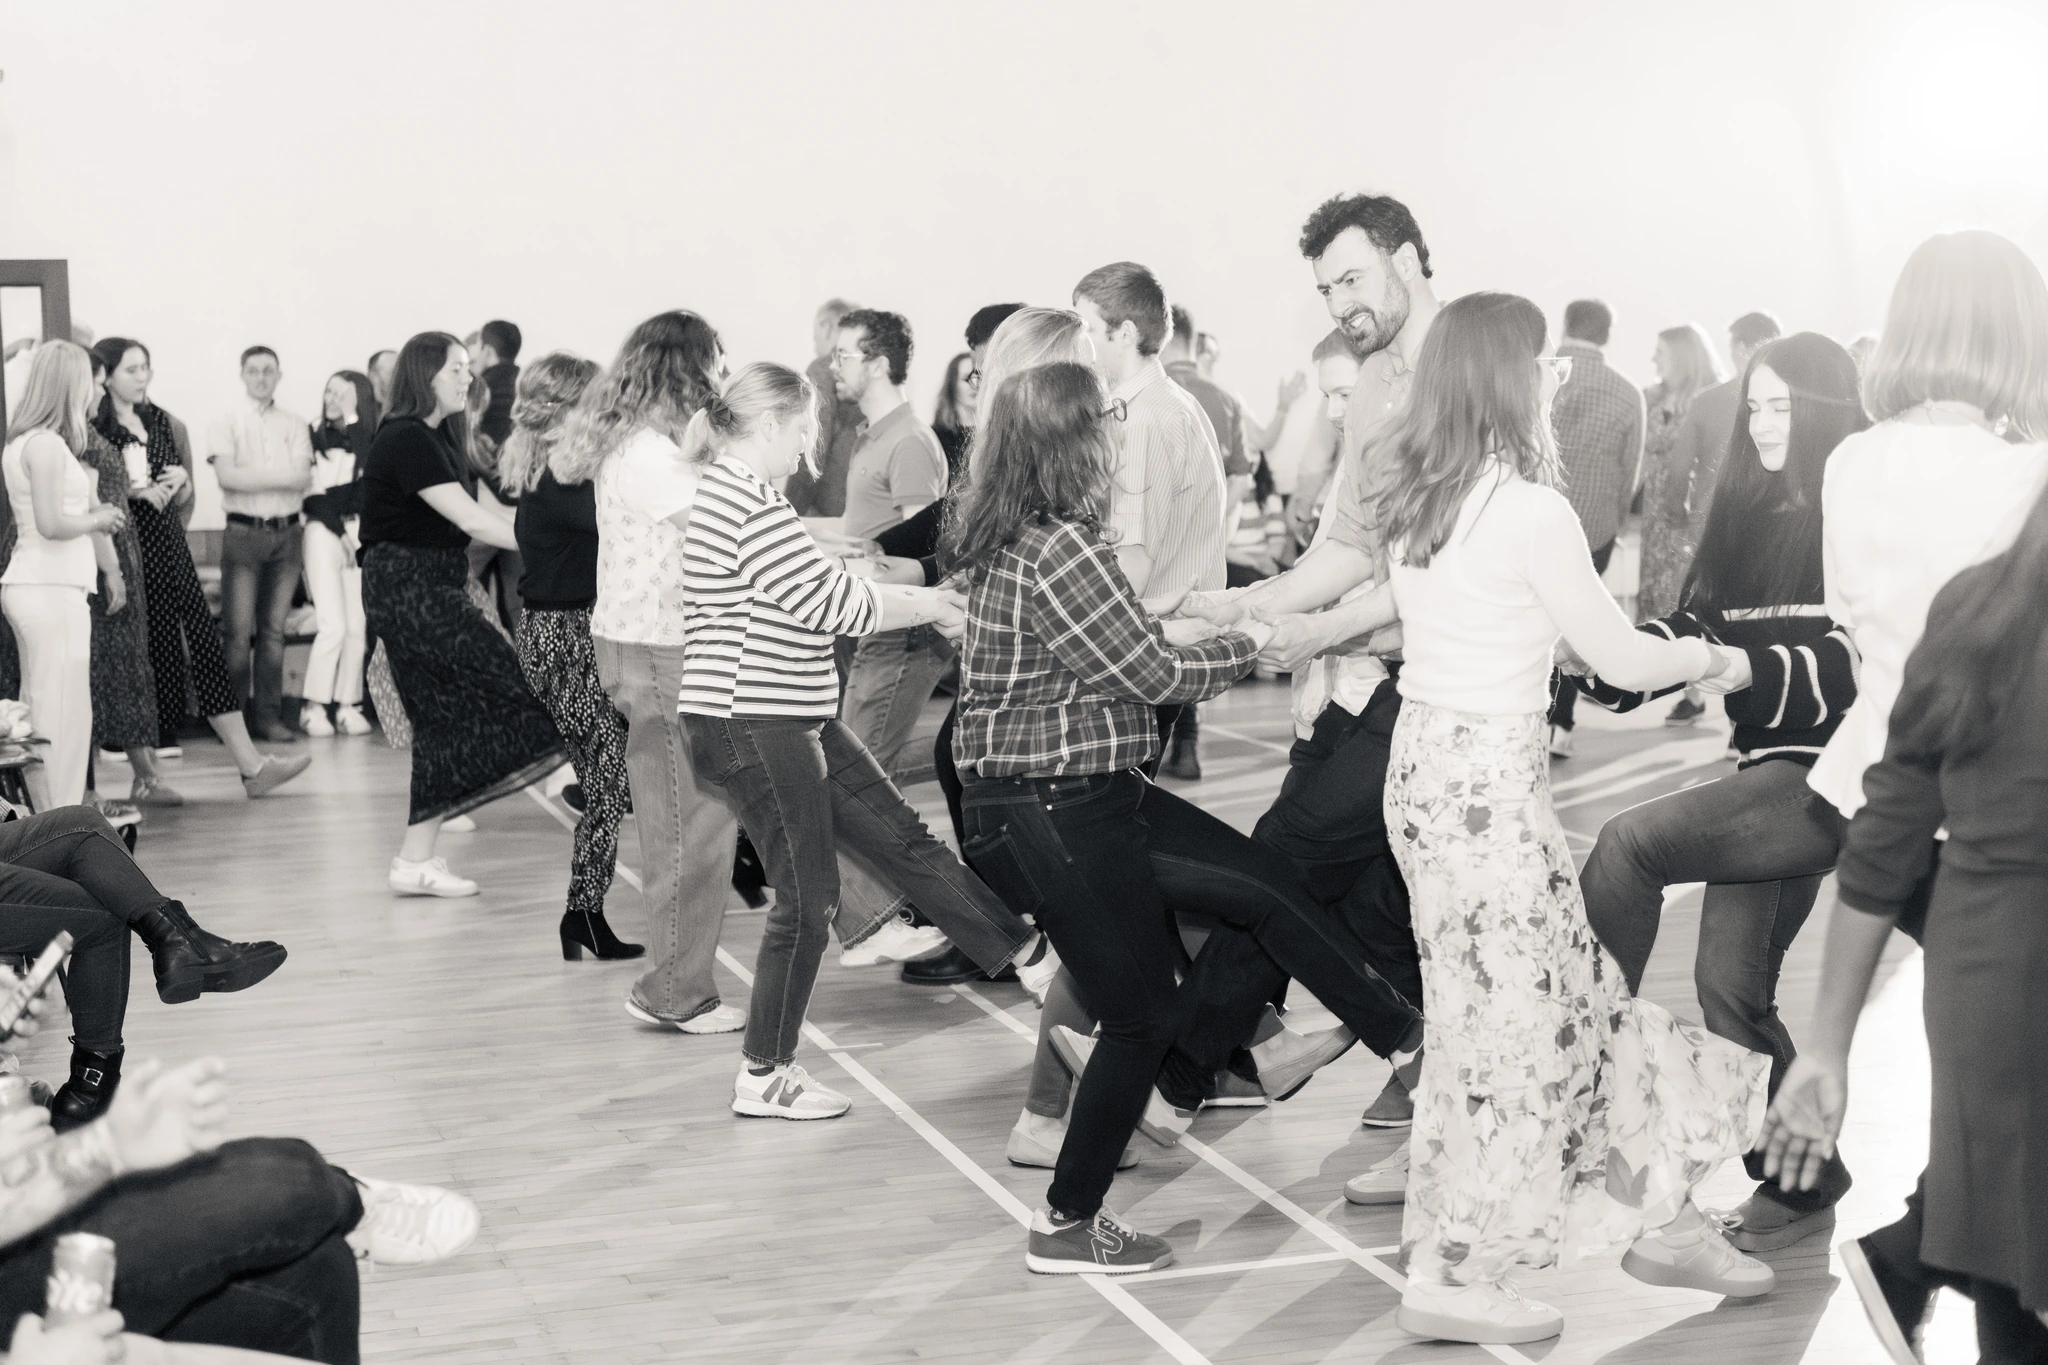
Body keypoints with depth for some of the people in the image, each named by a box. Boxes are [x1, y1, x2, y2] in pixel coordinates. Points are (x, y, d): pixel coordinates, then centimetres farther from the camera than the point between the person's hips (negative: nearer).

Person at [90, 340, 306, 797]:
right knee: (141, 658, -1)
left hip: (170, 549, 6)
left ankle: (251, 767, 0)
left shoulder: (164, 424, 13)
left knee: (205, 648, 2)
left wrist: (181, 482, -2)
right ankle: (144, 774, 10)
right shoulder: (92, 432, -5)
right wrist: (132, 490, -19)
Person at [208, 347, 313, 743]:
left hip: (287, 532, 2)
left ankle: (267, 713, 9)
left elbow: (303, 479, -3)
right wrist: (280, 476, -9)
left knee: (274, 630, 5)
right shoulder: (227, 424, 4)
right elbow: (227, 476, -10)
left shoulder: (295, 425, 10)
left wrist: (251, 476, -13)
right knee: (238, 631, -5)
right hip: (243, 531, -2)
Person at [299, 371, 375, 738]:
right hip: (323, 531, -2)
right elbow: (311, 494, 0)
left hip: (359, 533, 2)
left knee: (357, 625, -2)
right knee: (333, 624, -11)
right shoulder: (314, 439, 5)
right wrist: (340, 531, -8)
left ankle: (348, 706, 5)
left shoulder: (369, 441, 10)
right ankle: (314, 706, -4)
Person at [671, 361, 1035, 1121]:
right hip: (750, 725, -10)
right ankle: (763, 1078, 11)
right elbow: (833, 603, -20)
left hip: (795, 721, 10)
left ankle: (1025, 951, 21)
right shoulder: (746, 502, -20)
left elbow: (815, 595, 18)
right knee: (807, 900, 0)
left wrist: (917, 599, 13)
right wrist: (924, 605, -6)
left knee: (904, 841, 13)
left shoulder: (736, 491, 16)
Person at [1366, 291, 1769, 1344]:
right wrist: (1710, 656, 10)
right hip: (1491, 779, -8)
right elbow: (1621, 661, -10)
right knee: (1507, 1017, 3)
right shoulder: (1532, 511, -18)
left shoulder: (1414, 496, 4)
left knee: (1570, 990, 16)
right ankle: (1453, 1277, 13)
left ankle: (1657, 1217, 27)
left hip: (1423, 760, 8)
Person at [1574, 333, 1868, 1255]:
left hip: (1829, 771, -7)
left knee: (1629, 843, -22)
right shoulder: (1748, 514, 15)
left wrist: (1758, 672, -26)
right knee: (1730, 987, 6)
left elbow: (1866, 658, -15)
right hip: (1768, 769, 7)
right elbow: (1695, 623, 12)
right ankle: (1798, 1184, 20)